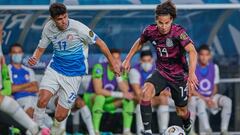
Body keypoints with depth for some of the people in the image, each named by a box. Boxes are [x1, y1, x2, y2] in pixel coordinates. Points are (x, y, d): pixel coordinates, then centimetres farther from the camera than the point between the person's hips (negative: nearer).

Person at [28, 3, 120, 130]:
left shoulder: (77, 27, -18)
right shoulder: (48, 28, -6)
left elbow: (99, 43, -8)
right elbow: (41, 48, 8)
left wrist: (113, 64, -3)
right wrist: (34, 58, -15)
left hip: (73, 75, -2)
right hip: (54, 69, 2)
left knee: (60, 116, -5)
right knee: (43, 99, -24)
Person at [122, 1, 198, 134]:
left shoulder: (178, 32, -27)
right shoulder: (151, 31, -13)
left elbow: (192, 51, -40)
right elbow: (140, 42, 11)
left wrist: (192, 73, -54)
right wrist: (128, 59, 9)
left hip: (179, 75, -3)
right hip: (161, 72, 3)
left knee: (182, 112, 12)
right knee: (146, 92, -29)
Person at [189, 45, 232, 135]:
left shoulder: (214, 67, 1)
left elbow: (215, 87, 7)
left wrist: (211, 99, -12)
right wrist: (205, 100, -19)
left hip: (211, 97, 4)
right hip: (197, 97, -4)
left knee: (227, 101, -23)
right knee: (201, 103, -39)